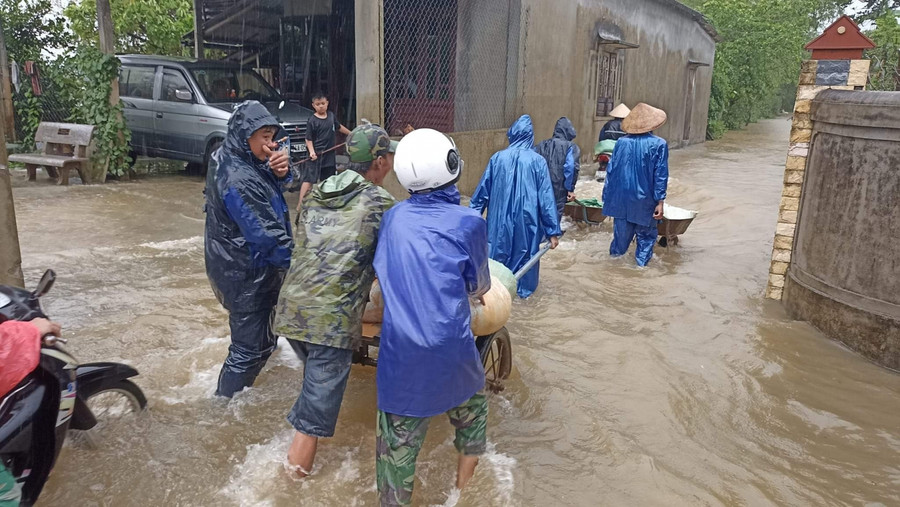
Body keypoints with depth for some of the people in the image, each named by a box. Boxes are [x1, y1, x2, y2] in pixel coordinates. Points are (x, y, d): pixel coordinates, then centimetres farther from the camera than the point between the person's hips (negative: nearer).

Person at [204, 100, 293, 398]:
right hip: (246, 275, -10)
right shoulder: (238, 179, -29)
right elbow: (267, 235, -29)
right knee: (250, 346, 5)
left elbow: (270, 188, 9)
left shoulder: (230, 159, 0)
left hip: (241, 266, 11)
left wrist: (280, 173, -14)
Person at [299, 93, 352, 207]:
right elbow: (308, 139, -9)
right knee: (309, 179, -11)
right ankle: (300, 204, -13)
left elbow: (339, 127, 24)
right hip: (316, 155, -6)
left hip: (329, 154, 6)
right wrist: (311, 151, -24)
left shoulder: (331, 115, 6)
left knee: (326, 180, 16)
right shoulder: (312, 120, -9)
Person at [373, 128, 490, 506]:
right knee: (472, 405, 28)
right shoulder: (469, 223, -6)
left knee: (397, 445, 12)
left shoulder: (393, 217, 2)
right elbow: (478, 285, 7)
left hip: (400, 352, 1)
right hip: (450, 348, -1)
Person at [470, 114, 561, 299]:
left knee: (499, 252, 17)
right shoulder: (537, 161, -9)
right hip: (527, 218, -1)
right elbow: (546, 197, -10)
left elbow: (483, 189, 2)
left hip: (500, 218, 1)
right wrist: (553, 231, -8)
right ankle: (524, 289, 29)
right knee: (525, 252, 17)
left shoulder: (497, 158, -5)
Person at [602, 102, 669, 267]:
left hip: (621, 198, 3)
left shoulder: (621, 142, -1)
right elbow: (661, 175, -10)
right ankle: (642, 262, 13)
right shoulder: (659, 144, -9)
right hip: (645, 200, -2)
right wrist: (660, 202, -7)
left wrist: (607, 196, 11)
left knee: (622, 231, 15)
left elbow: (611, 170, 3)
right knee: (646, 235, 11)